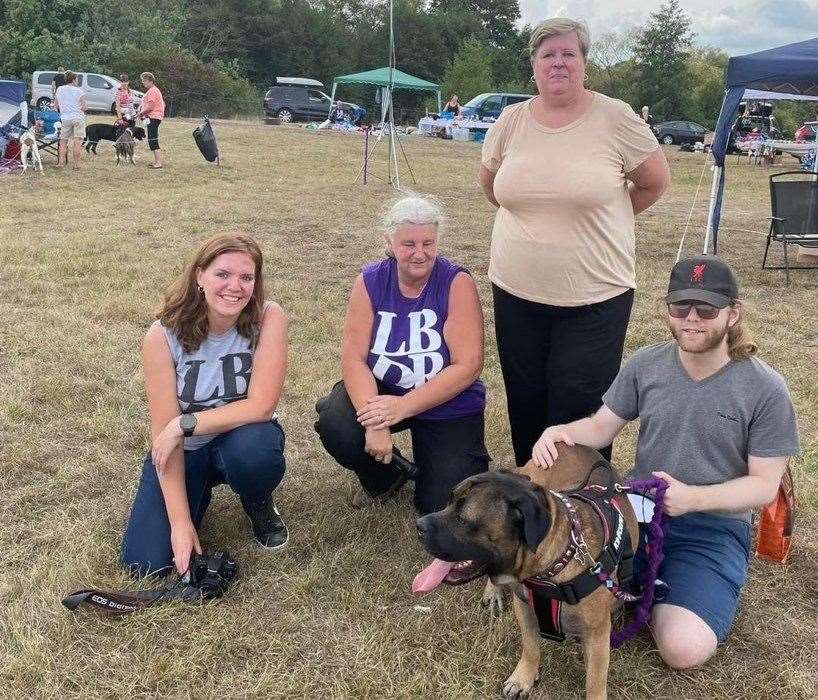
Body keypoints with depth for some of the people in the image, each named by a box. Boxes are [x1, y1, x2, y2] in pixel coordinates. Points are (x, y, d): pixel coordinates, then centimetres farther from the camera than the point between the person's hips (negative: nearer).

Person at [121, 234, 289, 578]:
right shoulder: (163, 335, -19)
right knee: (146, 562, -13)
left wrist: (185, 424, -24)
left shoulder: (268, 318, -20)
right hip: (185, 450, 1)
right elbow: (165, 432, -19)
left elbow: (260, 406, -24)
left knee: (255, 449, -38)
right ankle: (199, 492, 18)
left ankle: (260, 507, 0)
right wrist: (180, 521, -23)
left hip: (243, 437, -1)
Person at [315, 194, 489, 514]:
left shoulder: (457, 283, -17)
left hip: (448, 406, -2)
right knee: (335, 427, -28)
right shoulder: (370, 281, -10)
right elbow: (353, 358, -15)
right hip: (382, 391, 2)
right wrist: (374, 423, -31)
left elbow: (467, 365, -21)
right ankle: (385, 476, 7)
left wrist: (403, 407, -29)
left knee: (443, 508, -13)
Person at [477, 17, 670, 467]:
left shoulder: (615, 118, -8)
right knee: (526, 403, 14)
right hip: (516, 291, 4)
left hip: (596, 296, -3)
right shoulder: (511, 120, 2)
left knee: (579, 409, 1)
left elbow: (655, 182, 4)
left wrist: (602, 218, 9)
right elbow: (489, 182, 19)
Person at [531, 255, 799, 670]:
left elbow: (765, 485, -7)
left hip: (713, 528, -2)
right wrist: (560, 431, -16)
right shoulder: (645, 365, -1)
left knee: (684, 649, -24)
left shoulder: (765, 390, -11)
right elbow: (601, 427, 7)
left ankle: (648, 582, 9)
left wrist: (693, 498, -23)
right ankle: (641, 575, 8)